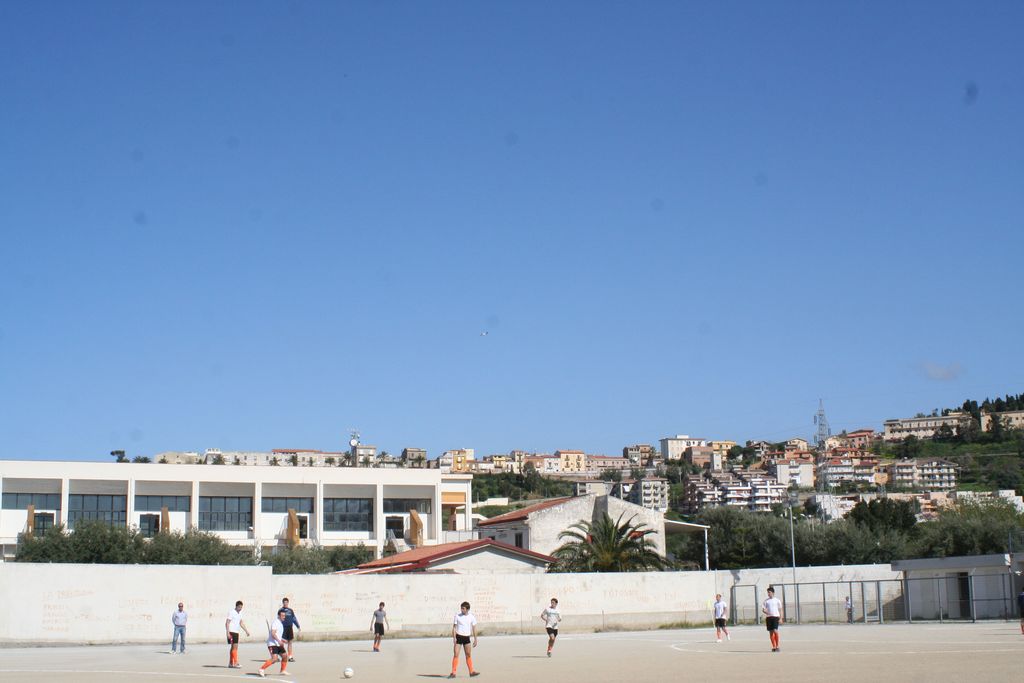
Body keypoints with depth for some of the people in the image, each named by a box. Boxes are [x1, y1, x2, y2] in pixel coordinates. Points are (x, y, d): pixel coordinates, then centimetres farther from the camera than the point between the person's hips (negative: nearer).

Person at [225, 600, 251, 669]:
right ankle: (235, 663, -15)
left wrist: (246, 631, 17)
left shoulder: (240, 613, 13)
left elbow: (241, 623, 23)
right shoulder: (231, 612, -11)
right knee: (235, 647, -13)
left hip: (236, 632, 8)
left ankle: (230, 663, 16)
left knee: (233, 648, 10)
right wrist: (228, 633, -20)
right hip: (231, 632, -8)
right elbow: (227, 623, -13)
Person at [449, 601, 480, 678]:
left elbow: (474, 628, 7)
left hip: (466, 638, 2)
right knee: (456, 655, -6)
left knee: (468, 655, 5)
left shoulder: (471, 617, 1)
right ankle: (453, 673, -4)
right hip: (458, 637, -2)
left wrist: (475, 639, 4)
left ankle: (471, 671, 14)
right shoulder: (457, 616, -4)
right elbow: (454, 627, -2)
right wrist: (454, 638, -12)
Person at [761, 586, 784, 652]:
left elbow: (780, 610, 5)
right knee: (771, 632, 3)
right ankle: (774, 647, 11)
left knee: (775, 631, -16)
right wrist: (765, 612, -14)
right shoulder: (766, 601, 10)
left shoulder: (777, 600, 3)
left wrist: (781, 618, -3)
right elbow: (763, 609, 8)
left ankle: (777, 646, -5)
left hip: (776, 617, -3)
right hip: (768, 617, 3)